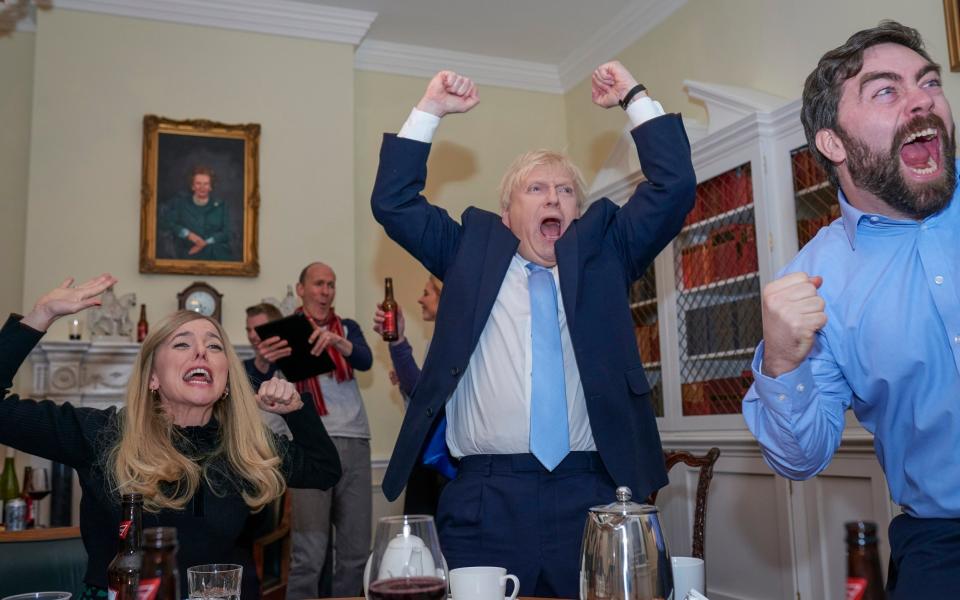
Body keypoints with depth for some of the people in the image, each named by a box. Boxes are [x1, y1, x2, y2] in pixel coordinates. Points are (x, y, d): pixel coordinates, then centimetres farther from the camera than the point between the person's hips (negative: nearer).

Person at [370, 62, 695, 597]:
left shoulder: (602, 251, 16)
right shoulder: (473, 250, 15)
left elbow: (675, 186, 10)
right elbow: (394, 202, 11)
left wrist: (635, 97, 9)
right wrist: (430, 111, 8)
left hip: (590, 494, 1)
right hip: (486, 495, 0)